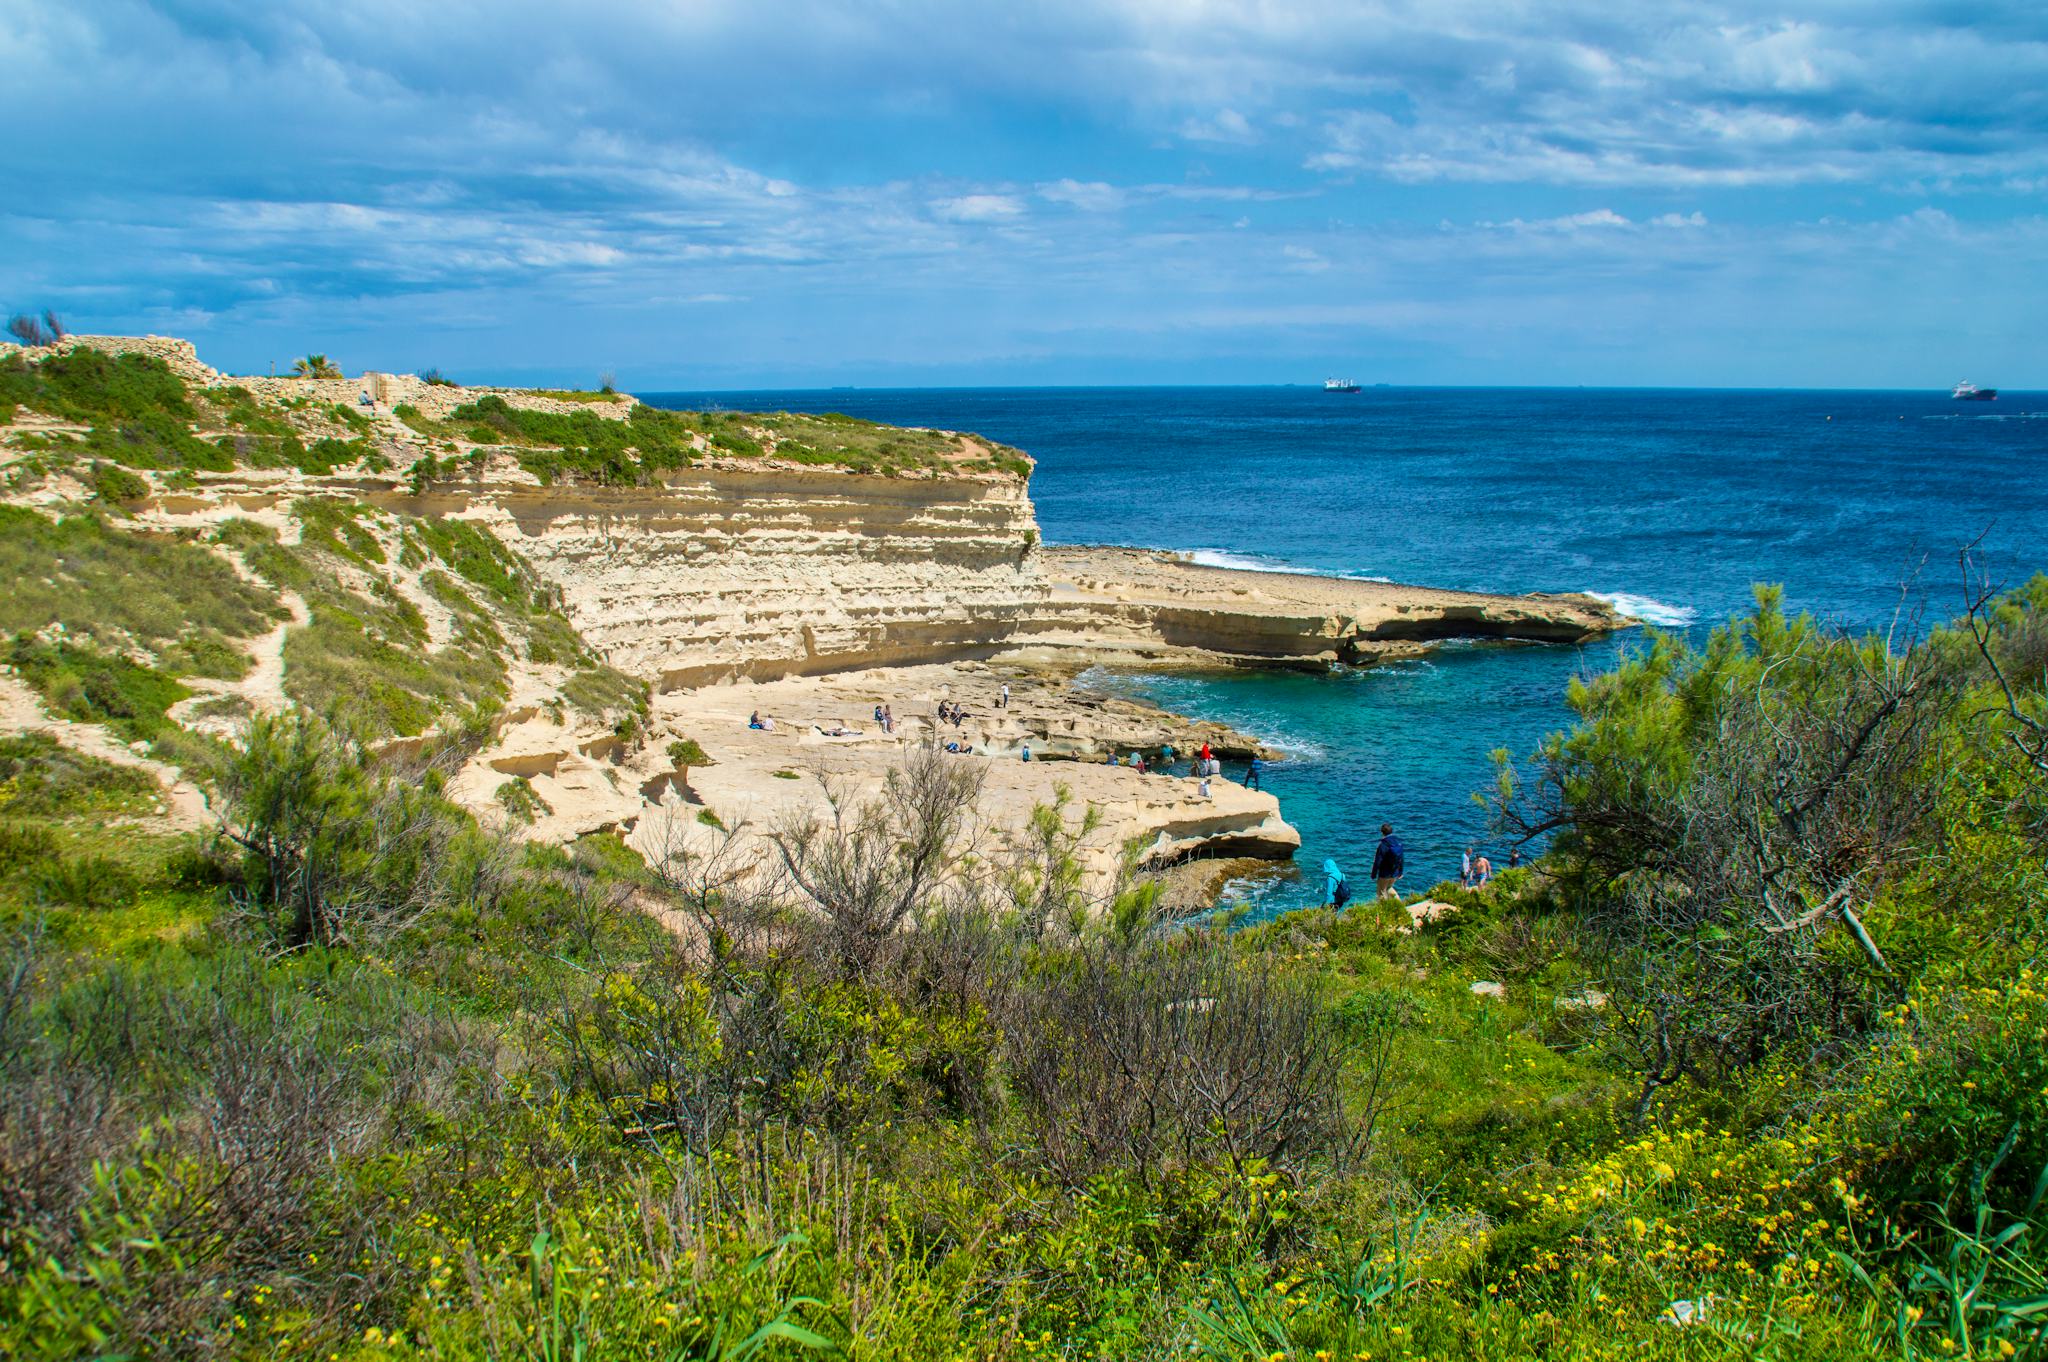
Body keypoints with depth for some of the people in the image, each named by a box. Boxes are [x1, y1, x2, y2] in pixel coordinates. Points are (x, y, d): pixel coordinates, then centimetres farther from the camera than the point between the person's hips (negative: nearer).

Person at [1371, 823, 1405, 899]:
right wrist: (1400, 872, 19)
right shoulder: (1399, 843, -2)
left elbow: (1377, 861, -17)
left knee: (1382, 891, 11)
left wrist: (1373, 874, -7)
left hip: (1384, 874, -6)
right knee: (1389, 888, 27)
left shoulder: (1383, 845, -21)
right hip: (1395, 873, 6)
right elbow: (1402, 859, 8)